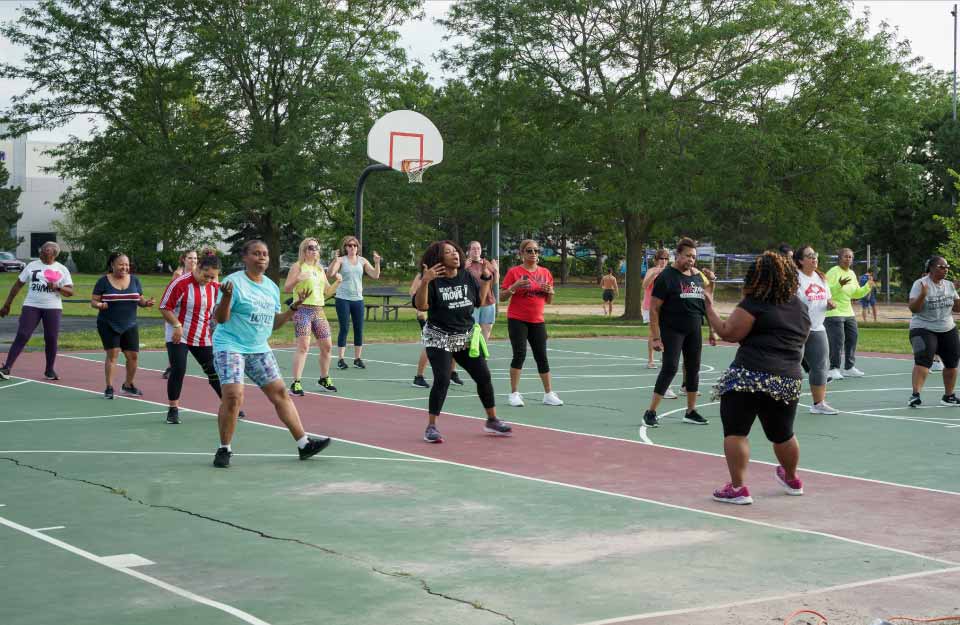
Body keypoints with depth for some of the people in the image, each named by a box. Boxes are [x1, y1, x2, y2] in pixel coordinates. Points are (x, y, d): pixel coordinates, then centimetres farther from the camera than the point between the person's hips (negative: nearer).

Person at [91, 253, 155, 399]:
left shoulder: (134, 280, 7)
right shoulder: (104, 281, -3)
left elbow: (140, 300, 12)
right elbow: (93, 301, -2)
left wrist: (146, 303, -10)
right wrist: (98, 305, -24)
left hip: (129, 325, 4)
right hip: (108, 325, -4)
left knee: (133, 355, 2)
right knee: (112, 354, -10)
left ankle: (128, 385, 23)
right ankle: (109, 388, -1)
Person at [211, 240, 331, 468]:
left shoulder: (272, 287, 11)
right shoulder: (234, 282, -10)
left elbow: (273, 323, 19)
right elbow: (220, 319, -12)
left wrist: (295, 307, 9)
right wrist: (226, 296, -29)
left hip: (259, 349, 7)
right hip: (230, 347, -7)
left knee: (280, 392, 4)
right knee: (233, 395, -19)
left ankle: (304, 444, 10)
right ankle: (224, 449, -2)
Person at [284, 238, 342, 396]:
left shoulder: (320, 269, 17)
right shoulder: (298, 266, -3)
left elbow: (327, 292, 22)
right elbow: (286, 289, -9)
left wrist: (337, 282, 5)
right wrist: (297, 279, -25)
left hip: (318, 310, 7)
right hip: (303, 310, -7)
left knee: (326, 346, 9)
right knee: (303, 346, -16)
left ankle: (324, 378, 28)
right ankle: (296, 383, -14)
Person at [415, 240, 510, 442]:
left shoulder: (467, 277, 1)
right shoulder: (433, 280, -14)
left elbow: (480, 300, 11)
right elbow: (421, 306, -23)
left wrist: (486, 277, 5)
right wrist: (425, 282, -35)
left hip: (467, 336, 6)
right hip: (439, 338, -6)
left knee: (484, 376, 9)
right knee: (442, 380, -18)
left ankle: (492, 420, 27)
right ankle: (431, 427, -6)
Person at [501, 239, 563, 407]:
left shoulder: (545, 272, 9)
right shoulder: (514, 272, -4)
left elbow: (549, 301, 15)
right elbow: (502, 297, -3)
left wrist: (550, 291, -6)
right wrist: (514, 287, -20)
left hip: (537, 321, 4)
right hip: (517, 320, -4)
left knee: (542, 357, 5)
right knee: (519, 354, -10)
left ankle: (549, 394, 11)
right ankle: (514, 394, -1)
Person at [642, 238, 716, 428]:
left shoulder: (697, 275, 10)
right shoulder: (666, 276, -10)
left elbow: (706, 303, 18)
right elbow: (654, 308, -12)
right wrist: (655, 337, -17)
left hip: (694, 330, 6)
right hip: (672, 330, -6)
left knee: (693, 368, 9)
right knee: (670, 367, -12)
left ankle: (691, 411, 20)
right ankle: (651, 412, -5)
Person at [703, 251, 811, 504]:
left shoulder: (754, 304, -8)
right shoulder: (800, 307, 14)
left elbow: (728, 333, -12)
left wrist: (709, 308, -2)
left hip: (749, 375, -7)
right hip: (789, 379, 7)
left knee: (735, 431, 0)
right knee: (782, 434, 23)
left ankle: (738, 488, -5)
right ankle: (792, 480, 42)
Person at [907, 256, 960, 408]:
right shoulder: (920, 284, -12)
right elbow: (913, 308, -18)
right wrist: (922, 295, -34)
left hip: (948, 329, 6)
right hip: (923, 329, -6)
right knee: (923, 360, -23)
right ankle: (915, 395, -28)